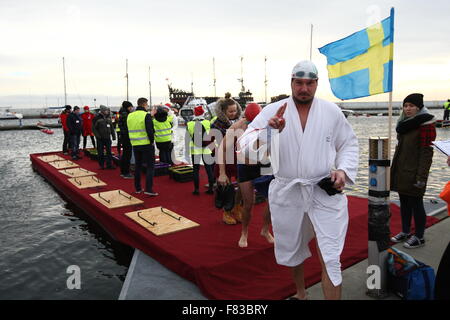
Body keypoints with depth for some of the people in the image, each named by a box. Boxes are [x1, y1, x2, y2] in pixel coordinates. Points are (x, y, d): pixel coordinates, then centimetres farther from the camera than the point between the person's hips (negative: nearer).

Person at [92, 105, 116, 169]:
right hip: (100, 138, -4)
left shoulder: (108, 117, 9)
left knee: (109, 151, 3)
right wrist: (97, 135, -15)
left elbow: (111, 127, 15)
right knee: (101, 152, 3)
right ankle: (101, 165, 13)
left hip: (107, 137, 5)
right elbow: (94, 128, -6)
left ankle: (109, 164, 9)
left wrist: (113, 135, 10)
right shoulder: (97, 118, -7)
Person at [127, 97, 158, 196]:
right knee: (150, 166, 0)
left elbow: (131, 130, 15)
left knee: (137, 166, 16)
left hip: (135, 145, 6)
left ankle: (137, 188, 21)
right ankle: (148, 189, -6)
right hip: (147, 144, -6)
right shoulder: (146, 115, -12)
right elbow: (150, 130, -19)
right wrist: (152, 141, -7)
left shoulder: (130, 116, 8)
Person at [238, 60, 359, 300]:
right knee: (292, 250, 21)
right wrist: (268, 130, -30)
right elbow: (246, 148, -12)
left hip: (325, 192, -1)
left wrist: (343, 169, -7)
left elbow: (349, 144, 11)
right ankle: (300, 294, 48)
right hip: (286, 191, 1)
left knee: (330, 259, -4)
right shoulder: (272, 111, -5)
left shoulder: (332, 112, 0)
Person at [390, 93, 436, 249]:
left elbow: (427, 153, -17)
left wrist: (421, 176, -19)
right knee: (404, 202, 15)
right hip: (401, 171, 8)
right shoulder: (405, 123, 13)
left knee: (415, 204, 2)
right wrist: (394, 168, 19)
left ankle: (419, 237, 16)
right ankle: (405, 232, 28)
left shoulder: (426, 124, -13)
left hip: (414, 173, -8)